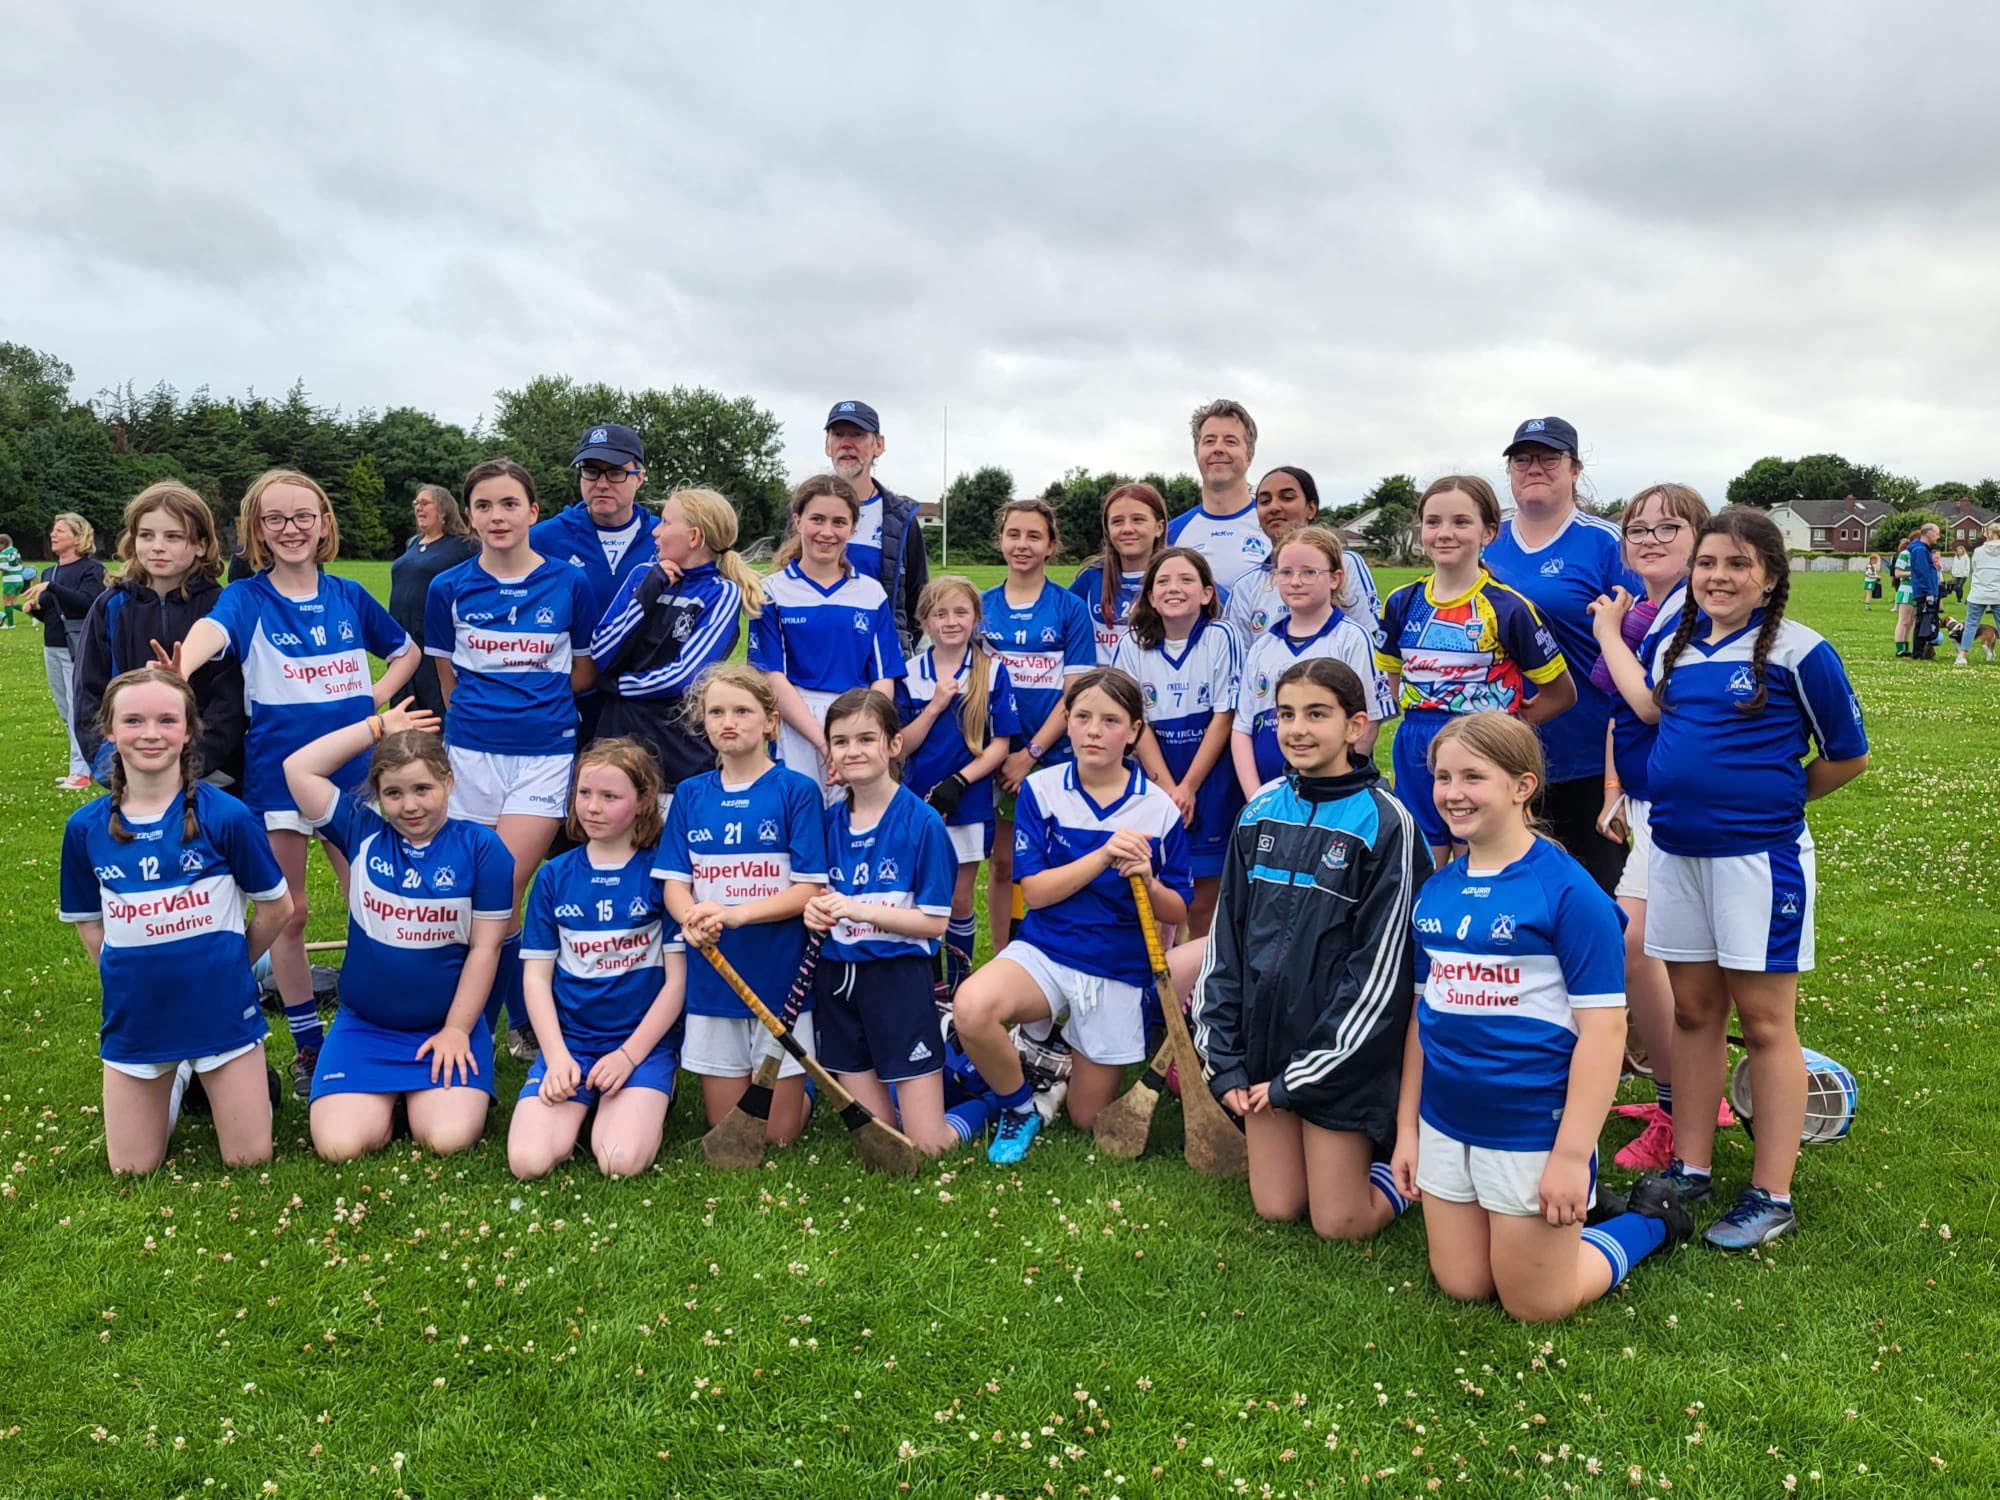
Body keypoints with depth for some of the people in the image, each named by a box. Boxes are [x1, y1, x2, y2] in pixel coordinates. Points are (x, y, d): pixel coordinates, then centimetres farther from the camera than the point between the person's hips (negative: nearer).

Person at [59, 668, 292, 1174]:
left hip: (222, 1010, -2)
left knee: (249, 1160, 5)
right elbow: (88, 922, 11)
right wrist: (130, 976, 4)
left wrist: (225, 966, 5)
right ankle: (175, 1080, 37)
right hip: (134, 1017, 3)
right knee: (132, 1169, 11)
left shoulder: (225, 815, -13)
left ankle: (243, 1077, 33)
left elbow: (276, 905, -2)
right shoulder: (85, 828, -3)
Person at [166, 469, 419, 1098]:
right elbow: (211, 629, -29)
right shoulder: (247, 598, -5)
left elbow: (407, 651, 19)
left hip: (352, 769, 2)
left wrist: (377, 697, 1)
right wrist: (180, 670, -51)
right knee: (288, 914, 7)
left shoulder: (349, 596, 4)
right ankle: (308, 1045, 22)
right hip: (277, 777, -2)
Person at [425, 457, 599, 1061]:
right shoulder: (448, 588, 3)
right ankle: (522, 1023, 25)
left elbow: (583, 674, 9)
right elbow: (450, 681, 13)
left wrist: (535, 696, 3)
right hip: (472, 753, 2)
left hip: (546, 752, -2)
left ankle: (480, 1023, 10)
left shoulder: (570, 583, 0)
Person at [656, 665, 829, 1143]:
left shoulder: (797, 791, -6)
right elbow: (674, 883, 3)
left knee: (779, 1134, 5)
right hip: (711, 975, 3)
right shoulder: (690, 795, 6)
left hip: (781, 972, -3)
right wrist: (692, 918, -20)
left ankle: (802, 1078, 34)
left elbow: (809, 889, -11)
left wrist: (738, 913, -25)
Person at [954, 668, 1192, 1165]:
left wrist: (1148, 881, -22)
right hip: (1044, 950, -1)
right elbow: (1034, 891, -11)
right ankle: (1019, 1108, -3)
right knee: (971, 1007, -34)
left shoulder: (1159, 808, -4)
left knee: (1089, 1119, 9)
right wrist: (1102, 857, -25)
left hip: (1118, 969, 1)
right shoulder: (1041, 789, -6)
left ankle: (1068, 1057, 44)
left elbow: (1177, 912, 1)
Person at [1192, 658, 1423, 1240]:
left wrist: (1300, 1078, -13)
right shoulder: (1261, 811, 3)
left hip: (1339, 1056, -5)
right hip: (1263, 1039, 5)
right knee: (1275, 1207, 10)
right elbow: (1225, 937, 8)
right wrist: (1223, 1061, 2)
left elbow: (1380, 969, -14)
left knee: (1339, 1223, 1)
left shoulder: (1382, 822, -13)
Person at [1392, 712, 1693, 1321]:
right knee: (1461, 1286, 17)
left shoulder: (1568, 891, -16)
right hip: (1445, 1124, 6)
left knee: (1536, 1305, 9)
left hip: (1533, 1129, -6)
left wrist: (1573, 1155, -20)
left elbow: (1603, 1027, -17)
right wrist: (1407, 1127, 9)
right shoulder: (1435, 891, 3)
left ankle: (1648, 1218, 31)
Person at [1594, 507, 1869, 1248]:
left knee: (1764, 1021, 2)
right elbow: (1649, 705, -3)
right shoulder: (1676, 643, 10)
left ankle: (1771, 1194, 13)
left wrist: (1775, 795, 7)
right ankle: (1690, 1167, 25)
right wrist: (1608, 627, 3)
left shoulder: (1798, 651, -7)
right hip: (1675, 852, 5)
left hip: (1758, 855, -5)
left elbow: (1847, 755, 0)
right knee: (1692, 1011, 13)